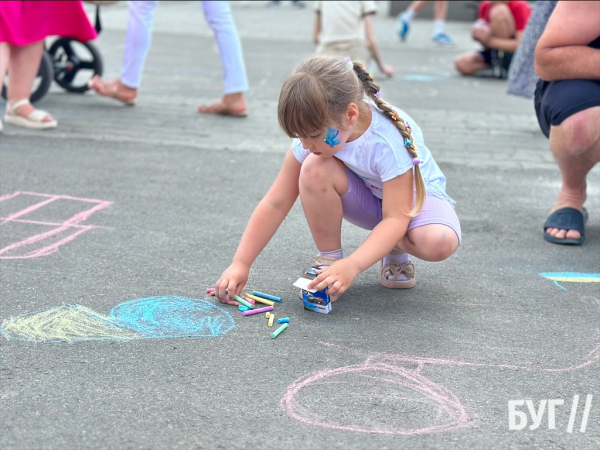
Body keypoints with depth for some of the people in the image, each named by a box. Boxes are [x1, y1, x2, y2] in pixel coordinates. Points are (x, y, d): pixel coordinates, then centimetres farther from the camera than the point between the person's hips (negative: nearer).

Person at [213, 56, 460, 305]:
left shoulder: (390, 140, -36)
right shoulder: (316, 130, -23)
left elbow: (396, 218, -35)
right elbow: (275, 203, -19)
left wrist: (352, 266, -49)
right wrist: (240, 264, -23)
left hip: (415, 195, -3)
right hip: (366, 199, 3)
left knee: (440, 242, -38)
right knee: (315, 169, -31)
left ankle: (396, 251, -1)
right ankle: (328, 259, -11)